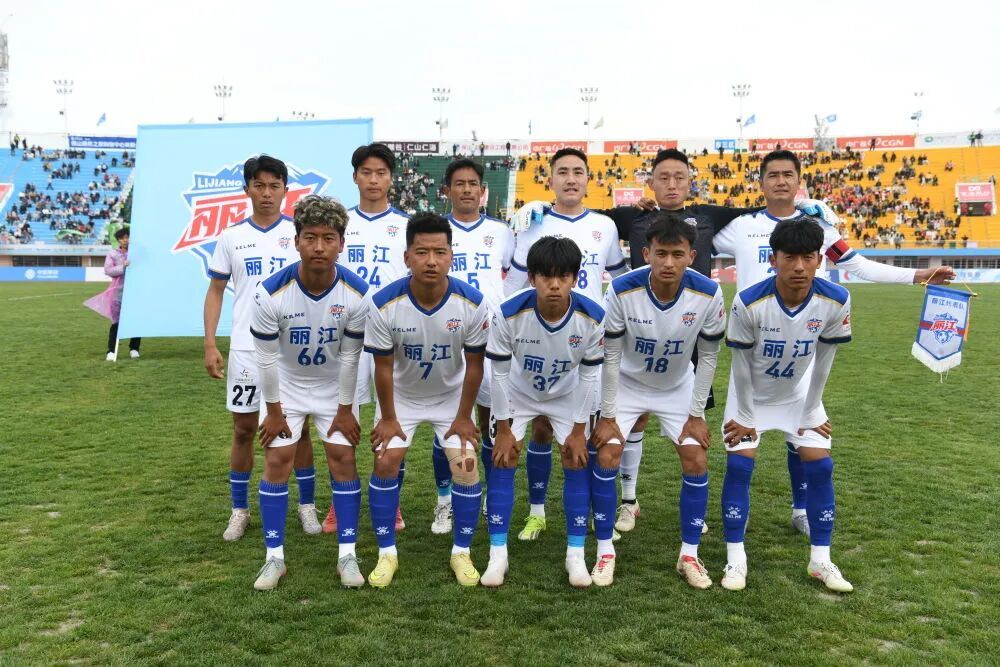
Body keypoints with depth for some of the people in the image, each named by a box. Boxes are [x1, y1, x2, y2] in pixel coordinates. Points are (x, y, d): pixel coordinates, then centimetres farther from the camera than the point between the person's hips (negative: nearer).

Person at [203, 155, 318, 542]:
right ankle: (239, 510, 22)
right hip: (246, 349, 2)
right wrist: (209, 344, 0)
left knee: (298, 427, 6)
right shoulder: (230, 238, 5)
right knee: (244, 429, 9)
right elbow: (215, 291, 9)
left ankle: (307, 505, 19)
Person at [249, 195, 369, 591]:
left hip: (334, 388, 1)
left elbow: (349, 357, -13)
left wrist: (345, 409, -7)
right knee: (277, 462, -2)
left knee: (343, 459, -3)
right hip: (287, 387, 0)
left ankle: (348, 555, 7)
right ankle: (274, 557, 10)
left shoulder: (356, 294, -24)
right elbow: (266, 357, -16)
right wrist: (274, 410, -9)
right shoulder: (272, 293, -28)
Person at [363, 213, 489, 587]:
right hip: (401, 396, 0)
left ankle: (462, 553, 12)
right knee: (385, 463, -7)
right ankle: (387, 553, 10)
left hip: (451, 395, 0)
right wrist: (388, 417, -8)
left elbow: (474, 364, -13)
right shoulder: (384, 304, -28)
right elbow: (384, 366, -16)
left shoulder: (472, 303, -26)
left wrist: (464, 416, -7)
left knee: (467, 466, -7)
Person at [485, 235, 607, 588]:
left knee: (576, 465, -3)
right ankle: (498, 555, 5)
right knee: (503, 462, -6)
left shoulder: (592, 317, -30)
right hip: (518, 393, -1)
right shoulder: (509, 314, -34)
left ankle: (576, 555, 11)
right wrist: (504, 429, -14)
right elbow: (499, 373, -20)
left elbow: (589, 375, -15)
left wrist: (579, 430, -10)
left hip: (567, 396, 1)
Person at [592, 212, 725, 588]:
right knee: (607, 456, -10)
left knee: (696, 462, -6)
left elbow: (708, 356, -9)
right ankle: (606, 552, 6)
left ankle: (689, 554, 12)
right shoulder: (622, 290, -29)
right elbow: (610, 355, -17)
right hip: (627, 383, -1)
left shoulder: (708, 294, -25)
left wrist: (696, 414, -7)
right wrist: (607, 415, -14)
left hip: (678, 387, 1)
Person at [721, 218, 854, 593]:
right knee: (739, 465, -9)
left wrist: (810, 412, -3)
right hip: (751, 394, -2)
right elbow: (741, 365, -18)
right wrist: (746, 417, -11)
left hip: (799, 394, 3)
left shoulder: (836, 301, -24)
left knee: (820, 466, -2)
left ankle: (820, 560, 12)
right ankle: (736, 559, 3)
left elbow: (823, 362, -9)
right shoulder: (748, 303, -32)